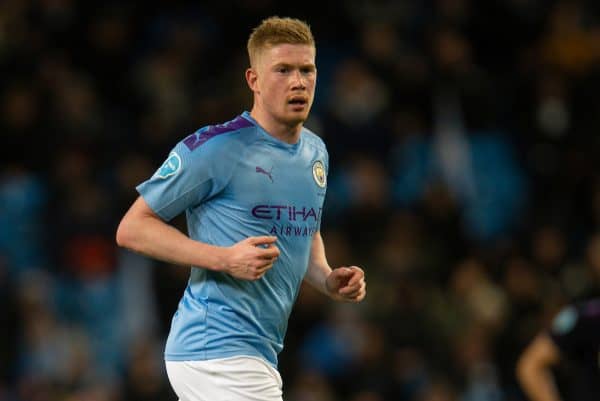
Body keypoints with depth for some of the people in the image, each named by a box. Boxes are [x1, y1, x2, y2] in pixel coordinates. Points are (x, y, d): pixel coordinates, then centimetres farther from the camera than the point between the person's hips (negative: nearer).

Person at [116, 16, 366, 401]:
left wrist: (327, 279, 8)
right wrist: (225, 259, -20)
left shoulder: (316, 152, 14)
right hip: (218, 351, -9)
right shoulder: (213, 148, -11)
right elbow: (131, 229, -9)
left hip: (261, 354, 9)